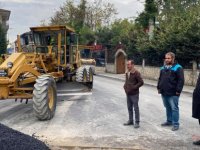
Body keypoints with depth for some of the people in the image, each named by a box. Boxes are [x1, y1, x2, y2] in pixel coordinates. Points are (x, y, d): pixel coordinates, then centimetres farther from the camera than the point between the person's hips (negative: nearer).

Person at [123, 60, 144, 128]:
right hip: (128, 94, 8)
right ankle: (130, 121, 27)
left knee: (136, 108, 2)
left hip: (134, 94, -8)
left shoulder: (136, 73, -14)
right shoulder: (127, 73, 11)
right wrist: (125, 86, 8)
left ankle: (137, 122, 11)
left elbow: (141, 82, -17)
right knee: (129, 108, 15)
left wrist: (134, 87, -19)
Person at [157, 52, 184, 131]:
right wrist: (159, 87, 14)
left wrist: (178, 90, -17)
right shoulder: (163, 68, 14)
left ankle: (176, 124, 5)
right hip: (164, 93, 7)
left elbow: (181, 80, -13)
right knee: (167, 108, 17)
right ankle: (169, 121, 30)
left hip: (173, 93, -7)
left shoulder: (177, 68, -8)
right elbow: (160, 79, 21)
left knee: (174, 108, -2)